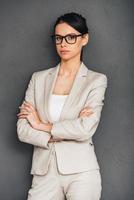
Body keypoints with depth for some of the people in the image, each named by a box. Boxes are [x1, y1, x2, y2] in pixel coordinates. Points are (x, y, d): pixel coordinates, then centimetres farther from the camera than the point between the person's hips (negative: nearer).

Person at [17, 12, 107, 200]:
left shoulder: (96, 80, 1)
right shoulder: (39, 78, 9)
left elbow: (86, 129, -13)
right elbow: (22, 130, 1)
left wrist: (42, 125, -4)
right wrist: (66, 132, -11)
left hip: (81, 172, -2)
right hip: (45, 171, 2)